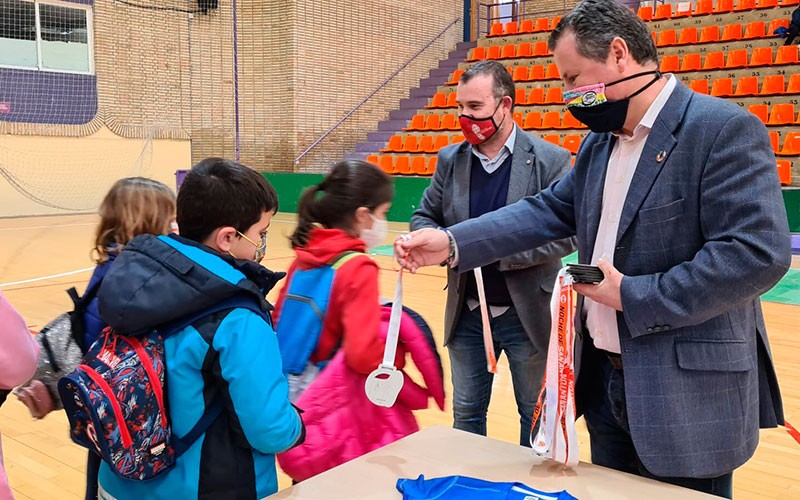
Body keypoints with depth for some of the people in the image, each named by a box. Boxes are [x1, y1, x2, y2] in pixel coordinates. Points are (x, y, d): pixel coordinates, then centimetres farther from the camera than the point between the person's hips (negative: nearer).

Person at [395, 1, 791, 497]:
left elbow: (759, 252, -24)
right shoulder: (599, 142, 9)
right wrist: (451, 243, -5)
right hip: (605, 378, 8)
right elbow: (549, 210, 7)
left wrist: (631, 295, -21)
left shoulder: (725, 129, -17)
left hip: (689, 393, -7)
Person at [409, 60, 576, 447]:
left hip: (528, 314, -3)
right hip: (467, 314, 4)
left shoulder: (550, 160, -10)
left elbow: (565, 234, -14)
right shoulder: (450, 160, 2)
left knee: (536, 414, 14)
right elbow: (423, 218, 9)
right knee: (466, 411, 17)